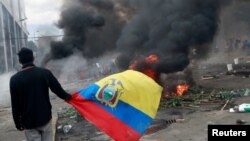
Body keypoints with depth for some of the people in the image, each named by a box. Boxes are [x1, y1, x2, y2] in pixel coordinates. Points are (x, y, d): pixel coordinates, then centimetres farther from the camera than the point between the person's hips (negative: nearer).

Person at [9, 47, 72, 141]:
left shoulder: (15, 79, -9)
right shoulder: (45, 73, -8)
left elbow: (15, 105, -5)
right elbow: (58, 90, -2)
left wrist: (17, 123, 7)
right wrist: (67, 97, 19)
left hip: (28, 121, -1)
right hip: (45, 117, 1)